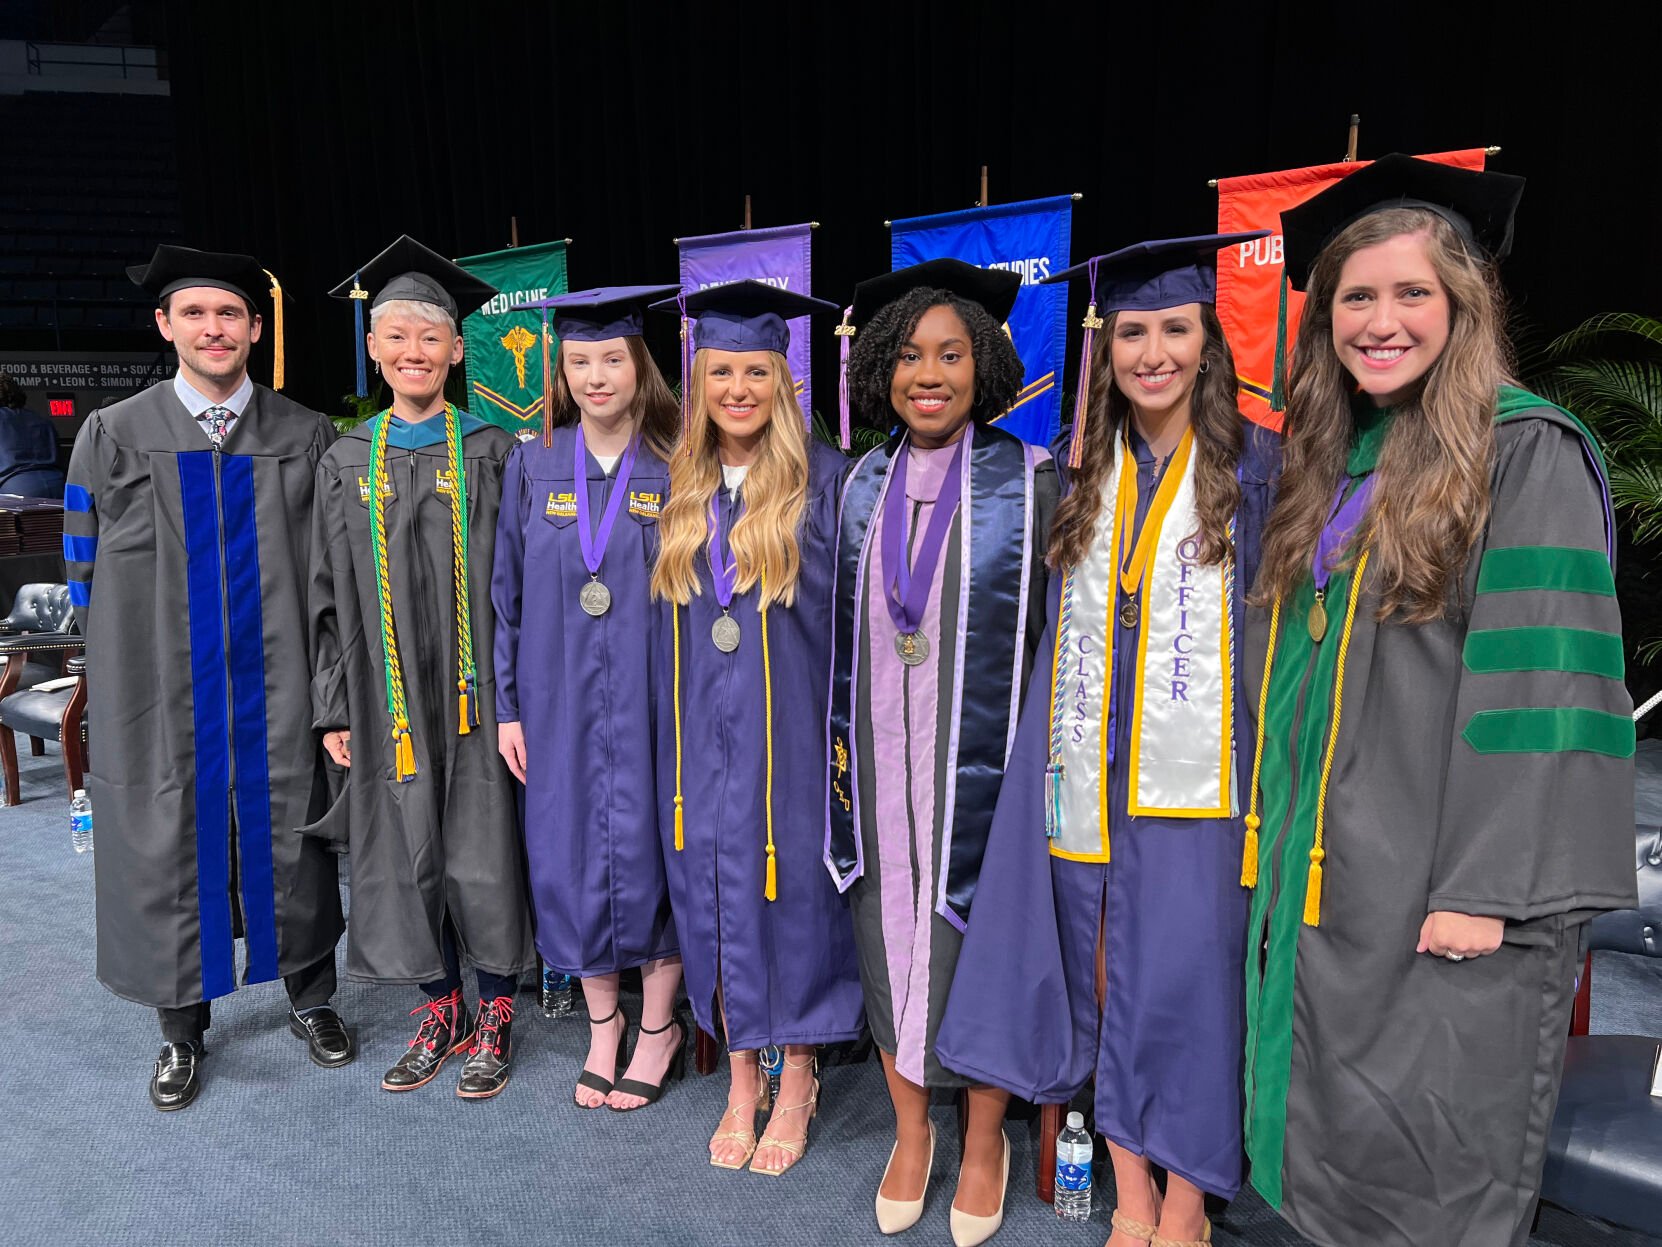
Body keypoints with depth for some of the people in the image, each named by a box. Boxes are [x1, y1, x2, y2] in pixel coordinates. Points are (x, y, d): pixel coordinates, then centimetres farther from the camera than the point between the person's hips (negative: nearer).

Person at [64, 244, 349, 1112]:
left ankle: (310, 996, 30)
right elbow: (87, 570, 6)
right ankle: (182, 1030, 27)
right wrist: (131, 670, 2)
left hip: (276, 690, 0)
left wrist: (317, 667, 0)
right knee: (170, 848, 9)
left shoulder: (307, 438, 2)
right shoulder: (113, 437, 2)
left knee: (288, 839, 9)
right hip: (164, 696, 0)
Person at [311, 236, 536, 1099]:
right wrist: (334, 708, 3)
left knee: (482, 852, 3)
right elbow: (331, 596, 8)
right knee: (411, 850, 10)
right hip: (389, 697, 3)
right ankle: (442, 1010, 28)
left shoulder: (493, 453, 0)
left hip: (476, 693, -3)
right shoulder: (346, 464, 7)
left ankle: (495, 1017, 21)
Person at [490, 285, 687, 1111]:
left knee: (648, 851, 4)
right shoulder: (532, 467, 4)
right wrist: (509, 707, 2)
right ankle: (602, 1024, 30)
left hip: (651, 697, -2)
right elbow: (509, 593, 6)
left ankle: (657, 1027, 26)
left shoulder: (676, 468, -3)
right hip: (558, 699, 3)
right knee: (571, 856, 9)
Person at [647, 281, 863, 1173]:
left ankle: (796, 1082, 25)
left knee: (788, 888, 5)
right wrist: (674, 724, 7)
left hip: (789, 725, -4)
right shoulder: (680, 487, 7)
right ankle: (742, 1079, 28)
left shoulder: (824, 479, -5)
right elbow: (667, 615, 12)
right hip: (700, 734, 4)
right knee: (715, 894, 10)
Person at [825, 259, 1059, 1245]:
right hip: (881, 764, 4)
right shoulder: (862, 486, 6)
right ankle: (911, 1129, 33)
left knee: (981, 942, 8)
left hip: (981, 761, -3)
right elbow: (844, 634, 12)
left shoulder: (1030, 481, -6)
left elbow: (1058, 633, -5)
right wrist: (842, 749, 7)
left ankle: (985, 1139, 32)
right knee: (888, 941, 12)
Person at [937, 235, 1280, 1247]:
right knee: (1103, 976, 9)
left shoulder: (1254, 464, 0)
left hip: (1195, 775, -3)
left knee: (1182, 978, 2)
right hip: (1091, 773, 3)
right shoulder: (1082, 466, 10)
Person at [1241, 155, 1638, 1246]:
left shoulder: (1524, 452, -9)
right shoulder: (1327, 464, 12)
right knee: (1332, 1151, 17)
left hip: (1445, 890, -7)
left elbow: (1539, 679, -16)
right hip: (1325, 873, 7)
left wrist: (1487, 887, -20)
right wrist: (1277, 831, 13)